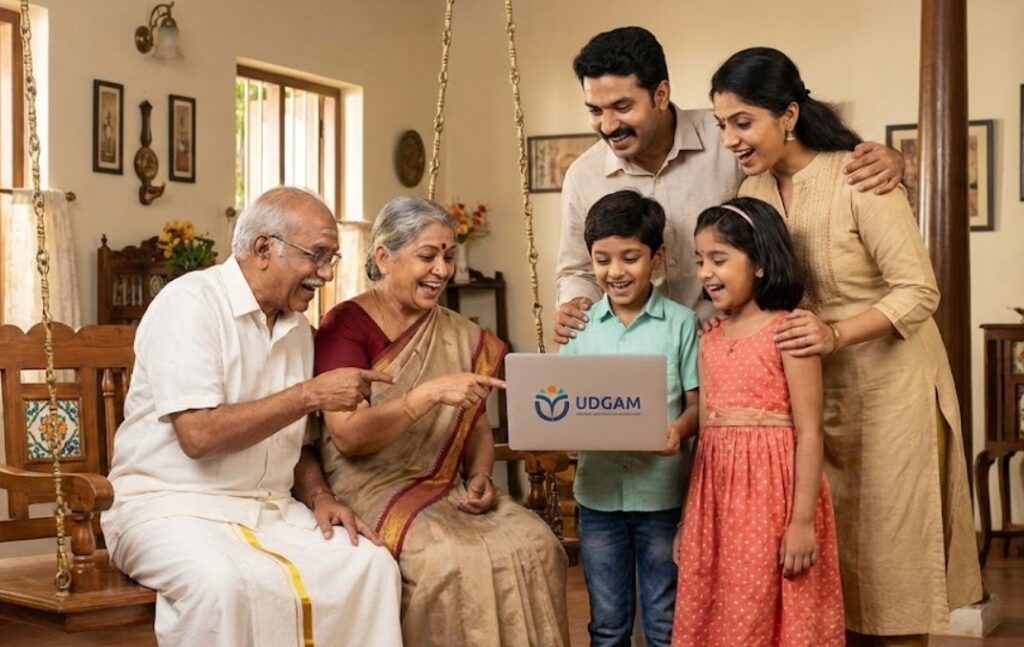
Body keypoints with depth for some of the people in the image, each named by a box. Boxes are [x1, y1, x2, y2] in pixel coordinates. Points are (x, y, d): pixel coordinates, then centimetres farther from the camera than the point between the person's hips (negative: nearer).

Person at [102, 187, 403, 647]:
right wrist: (309, 395, -20)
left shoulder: (297, 327, 11)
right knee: (223, 583, -37)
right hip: (174, 504, -6)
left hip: (271, 509, 7)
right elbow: (198, 434, -22)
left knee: (372, 566, -16)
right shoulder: (190, 303, -12)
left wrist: (319, 496, -1)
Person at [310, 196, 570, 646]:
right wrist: (431, 393, -26)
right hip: (372, 490, -5)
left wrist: (480, 477, -5)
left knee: (534, 544, -19)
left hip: (447, 491, 5)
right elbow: (348, 435, -17)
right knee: (455, 559, -30)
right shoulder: (346, 324, -7)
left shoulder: (461, 337, 10)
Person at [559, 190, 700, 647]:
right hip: (598, 493, 2)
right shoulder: (581, 327, 3)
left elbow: (697, 403, -2)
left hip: (662, 493, -2)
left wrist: (679, 429, -23)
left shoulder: (680, 323, -3)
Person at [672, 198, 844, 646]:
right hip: (718, 499, 6)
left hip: (772, 497, -6)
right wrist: (690, 517, 14)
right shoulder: (710, 340, 11)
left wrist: (802, 521, -15)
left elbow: (809, 434, -12)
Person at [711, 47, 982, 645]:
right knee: (833, 543, 12)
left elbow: (920, 292, -20)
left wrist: (836, 334, -32)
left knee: (889, 543, 4)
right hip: (816, 386, 6)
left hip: (888, 386, -6)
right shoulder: (755, 188, -1)